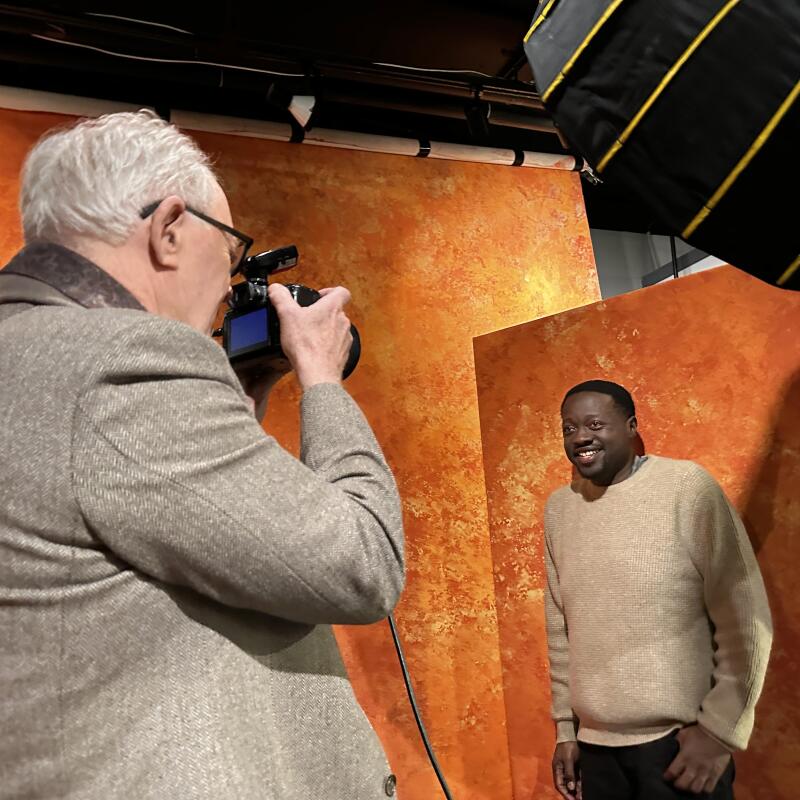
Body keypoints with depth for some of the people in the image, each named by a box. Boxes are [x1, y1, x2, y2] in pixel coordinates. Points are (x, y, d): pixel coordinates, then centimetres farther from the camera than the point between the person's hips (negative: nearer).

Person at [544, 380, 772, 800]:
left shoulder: (687, 488, -13)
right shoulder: (558, 508, 1)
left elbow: (745, 621, -10)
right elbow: (560, 628, 7)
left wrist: (720, 731, -9)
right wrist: (564, 727, 10)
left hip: (679, 739, -4)